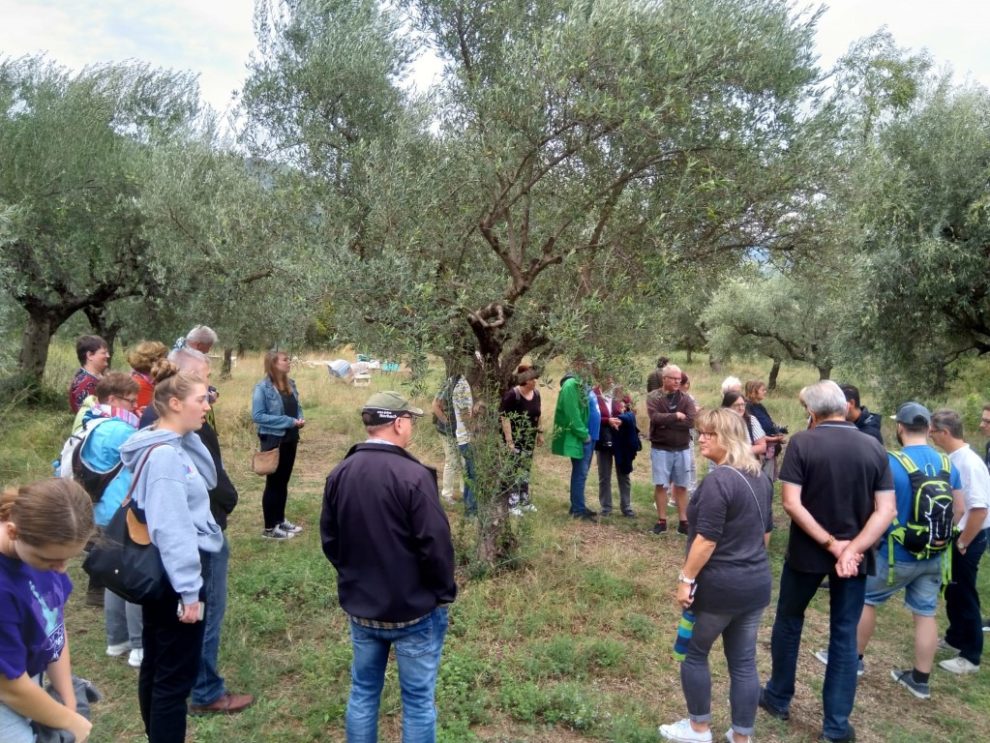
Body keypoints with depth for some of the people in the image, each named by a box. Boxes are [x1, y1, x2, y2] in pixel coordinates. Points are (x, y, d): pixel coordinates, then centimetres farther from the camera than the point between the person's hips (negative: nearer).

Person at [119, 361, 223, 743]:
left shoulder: (173, 444, 5)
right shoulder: (164, 454, -24)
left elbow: (208, 480, 14)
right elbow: (171, 529, -25)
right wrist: (188, 589, -22)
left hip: (157, 574, 10)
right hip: (172, 576, -10)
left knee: (156, 666, 21)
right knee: (176, 674, 2)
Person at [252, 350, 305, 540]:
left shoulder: (291, 384, 6)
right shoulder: (262, 387, -15)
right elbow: (258, 416, -20)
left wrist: (300, 419, -6)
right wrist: (289, 421, -21)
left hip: (290, 439, 7)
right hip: (273, 440, -7)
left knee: (283, 482, 16)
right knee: (273, 483, 2)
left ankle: (280, 520, 29)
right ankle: (270, 527, 13)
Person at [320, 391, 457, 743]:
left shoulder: (339, 474, -2)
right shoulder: (413, 475, -22)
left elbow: (329, 541, 7)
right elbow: (436, 545, -20)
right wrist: (444, 592, -3)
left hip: (360, 607, 6)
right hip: (415, 609, -6)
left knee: (363, 692, 21)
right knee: (418, 700, 10)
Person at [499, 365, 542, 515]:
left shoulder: (536, 393, 2)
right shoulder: (512, 395, -20)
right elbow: (505, 418, -22)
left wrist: (539, 433, 16)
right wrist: (509, 441, -24)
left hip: (529, 439, 7)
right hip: (515, 439, -7)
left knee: (526, 470, 15)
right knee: (514, 471, -4)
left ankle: (524, 501, 26)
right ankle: (512, 504, 5)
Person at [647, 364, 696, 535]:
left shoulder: (685, 399, 3)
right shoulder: (653, 397, -4)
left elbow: (690, 421, -12)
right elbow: (655, 417, -21)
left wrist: (666, 422, -17)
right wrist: (676, 416, -15)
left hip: (682, 449, 2)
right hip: (660, 448, -2)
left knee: (681, 486, 8)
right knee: (661, 485, 3)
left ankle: (683, 521, 16)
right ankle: (661, 520, 14)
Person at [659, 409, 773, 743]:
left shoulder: (718, 480, -22)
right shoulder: (760, 477, 7)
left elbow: (707, 539, -23)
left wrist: (686, 578, -15)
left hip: (719, 585, -8)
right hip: (757, 583, 8)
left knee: (695, 653, 13)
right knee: (743, 662, 15)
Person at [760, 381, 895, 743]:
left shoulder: (802, 443, -13)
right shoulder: (875, 449, -3)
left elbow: (791, 503, -19)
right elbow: (886, 510, -8)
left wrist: (832, 544, -15)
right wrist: (852, 549, -15)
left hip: (807, 552, -2)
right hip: (855, 554, 3)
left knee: (788, 622, 18)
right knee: (844, 636, 13)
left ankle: (778, 698, 32)